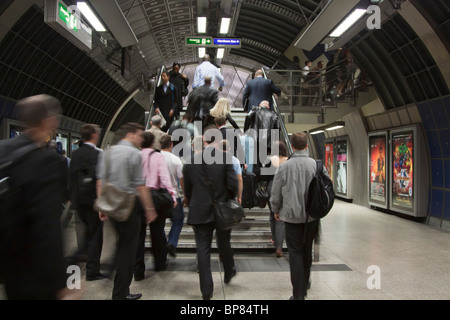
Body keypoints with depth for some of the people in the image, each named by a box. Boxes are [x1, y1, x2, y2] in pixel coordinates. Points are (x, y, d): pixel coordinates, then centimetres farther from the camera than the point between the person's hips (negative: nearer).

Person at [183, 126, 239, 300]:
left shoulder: (190, 161, -3)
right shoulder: (225, 158, -12)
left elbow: (187, 188, 4)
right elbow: (233, 183, -15)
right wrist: (230, 199, 6)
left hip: (200, 212, 1)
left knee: (203, 249, 7)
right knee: (224, 244, 21)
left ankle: (206, 290, 12)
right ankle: (229, 273, 45)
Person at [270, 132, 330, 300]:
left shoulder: (284, 166, -9)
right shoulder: (317, 165, -8)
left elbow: (275, 193, -3)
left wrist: (276, 211, 15)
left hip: (292, 216, -2)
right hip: (312, 216, 2)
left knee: (295, 253, 6)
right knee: (307, 251, 20)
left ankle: (298, 294, 6)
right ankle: (304, 283, 39)